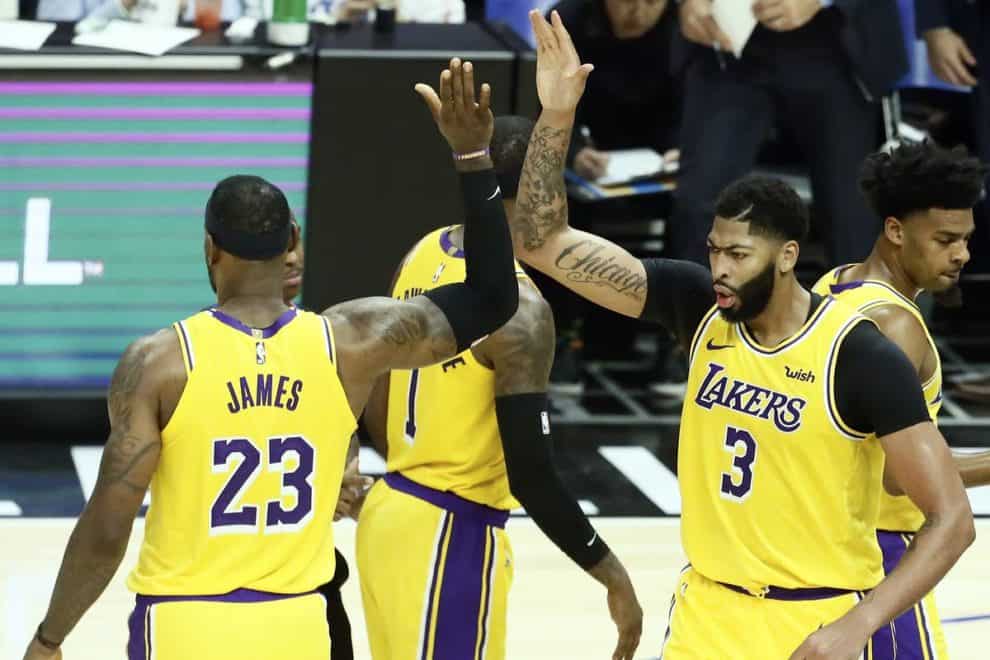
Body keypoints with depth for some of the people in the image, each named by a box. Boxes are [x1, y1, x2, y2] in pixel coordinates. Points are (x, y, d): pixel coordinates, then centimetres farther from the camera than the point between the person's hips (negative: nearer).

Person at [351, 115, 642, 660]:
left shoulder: (424, 255, 3)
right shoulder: (518, 306, -21)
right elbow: (531, 476, -23)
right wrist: (613, 576, -14)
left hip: (388, 513, 9)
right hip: (451, 538, -9)